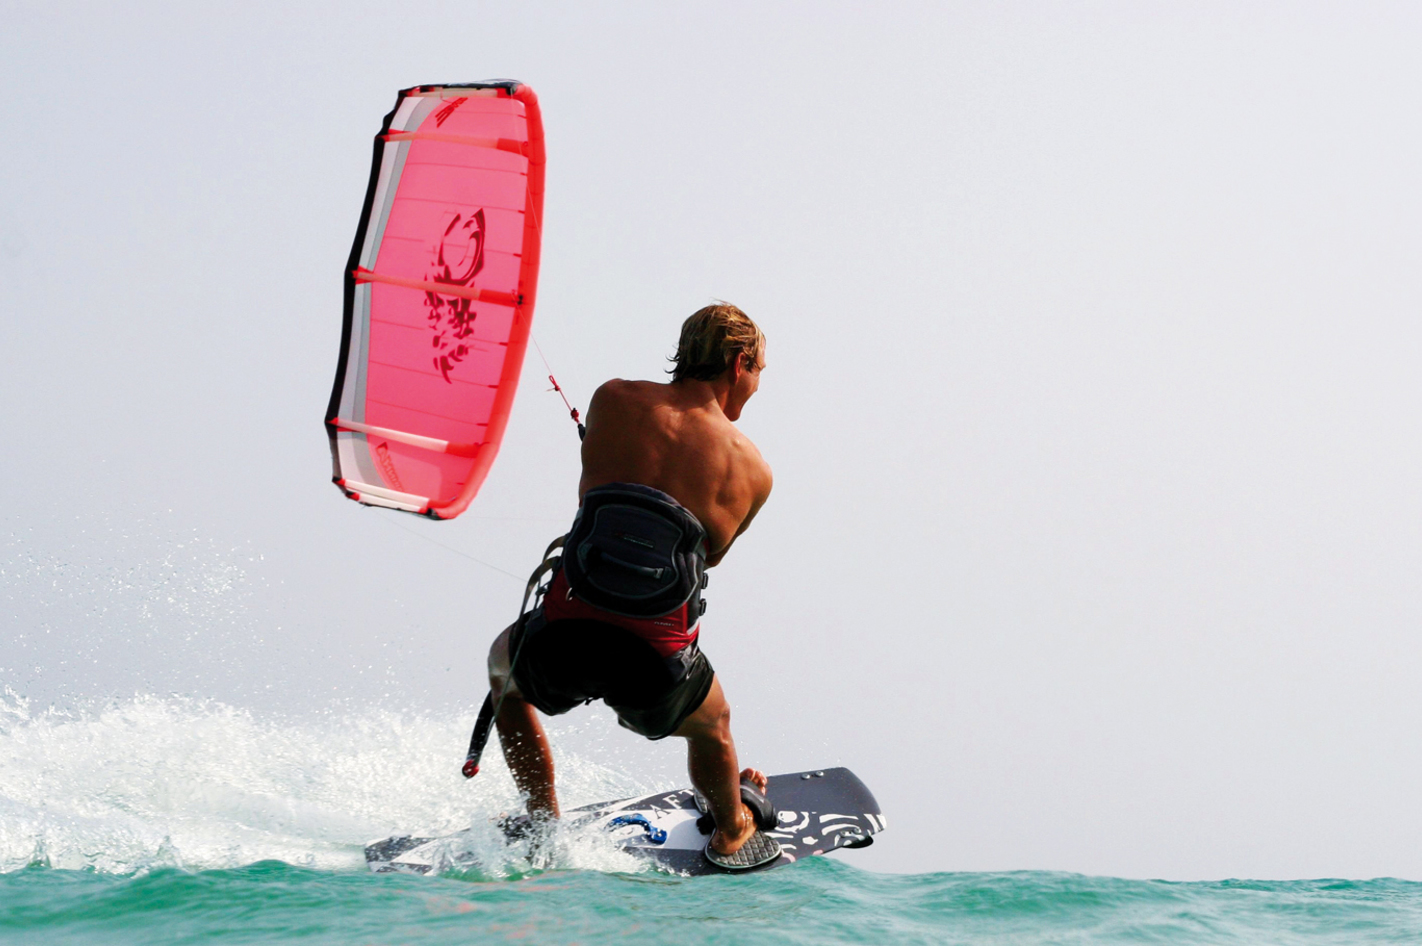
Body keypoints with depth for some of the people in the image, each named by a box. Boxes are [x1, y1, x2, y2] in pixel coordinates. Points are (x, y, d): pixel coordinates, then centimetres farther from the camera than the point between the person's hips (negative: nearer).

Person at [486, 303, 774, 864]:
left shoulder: (614, 401, 1)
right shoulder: (753, 471, 3)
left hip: (565, 639, 0)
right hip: (659, 661, 0)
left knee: (505, 663, 37)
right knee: (712, 727, 37)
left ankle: (542, 823, 36)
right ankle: (730, 832, 59)